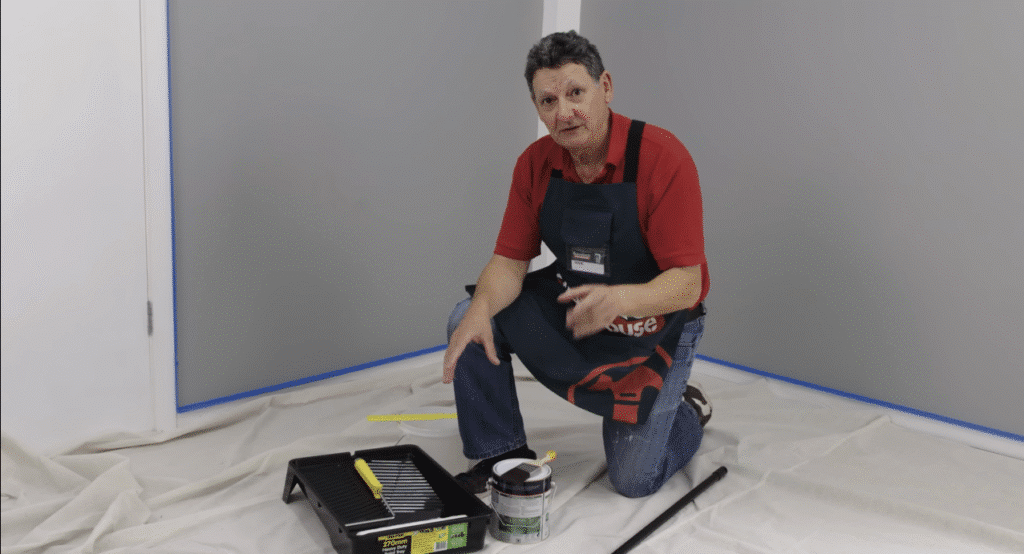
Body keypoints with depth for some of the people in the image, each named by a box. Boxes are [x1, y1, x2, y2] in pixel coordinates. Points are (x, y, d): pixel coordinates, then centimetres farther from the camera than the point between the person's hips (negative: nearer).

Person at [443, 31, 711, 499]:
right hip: (572, 305, 5)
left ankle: (686, 411, 29)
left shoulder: (662, 157, -26)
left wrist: (619, 298, -47)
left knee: (633, 480, -4)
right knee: (468, 323, -16)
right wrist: (482, 307, -30)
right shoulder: (535, 163, -10)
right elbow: (510, 259, -8)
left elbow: (686, 282, -27)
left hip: (654, 322, -4)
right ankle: (502, 455, 2)